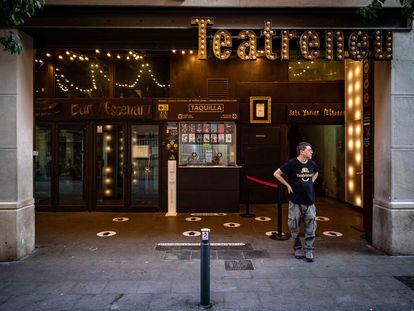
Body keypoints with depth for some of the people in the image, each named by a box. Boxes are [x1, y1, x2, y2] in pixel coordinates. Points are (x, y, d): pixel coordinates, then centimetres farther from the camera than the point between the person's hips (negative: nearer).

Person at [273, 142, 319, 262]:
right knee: (294, 227, 5)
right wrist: (288, 185, -7)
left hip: (309, 201, 4)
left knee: (311, 227, 2)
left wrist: (311, 182, 12)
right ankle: (298, 249, 23)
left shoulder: (312, 164, 5)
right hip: (295, 201, -4)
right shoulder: (292, 163, -10)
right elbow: (276, 174, -6)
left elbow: (315, 173, 29)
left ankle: (309, 250, 13)